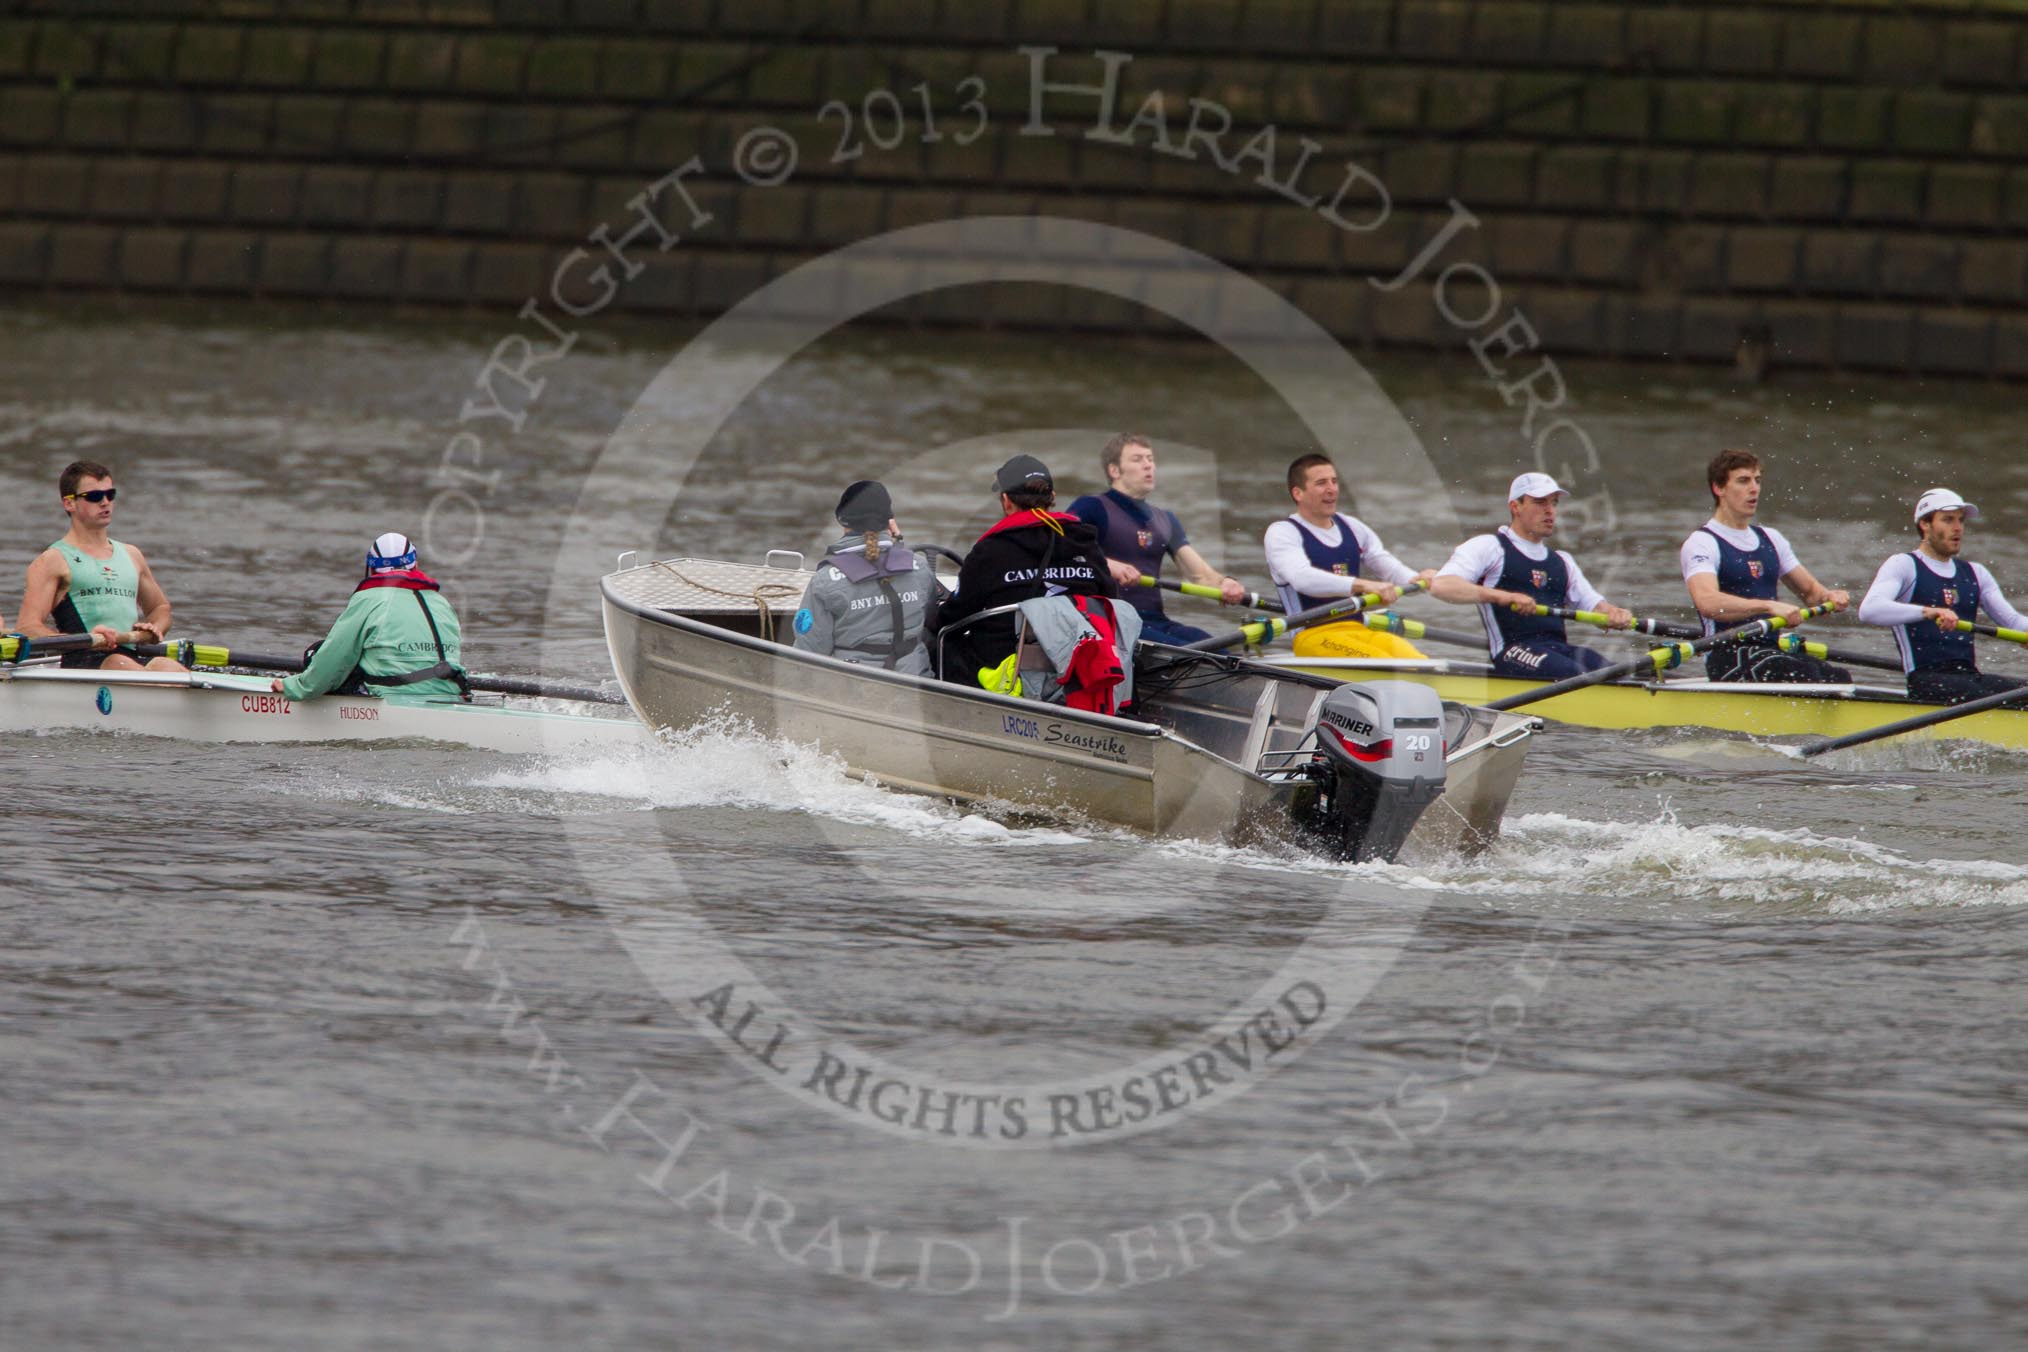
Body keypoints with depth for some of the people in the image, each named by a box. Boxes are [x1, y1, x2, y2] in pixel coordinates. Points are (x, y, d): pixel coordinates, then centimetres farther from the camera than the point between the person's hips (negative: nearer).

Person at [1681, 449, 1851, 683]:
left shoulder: (1770, 539, 21)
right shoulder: (1702, 543, -4)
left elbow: (1809, 589, 27)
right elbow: (1707, 602, -23)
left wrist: (1828, 596, 1)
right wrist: (1769, 606, -34)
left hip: (1772, 651, 7)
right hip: (1728, 659, -7)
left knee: (1840, 679, -22)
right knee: (1803, 673, -33)